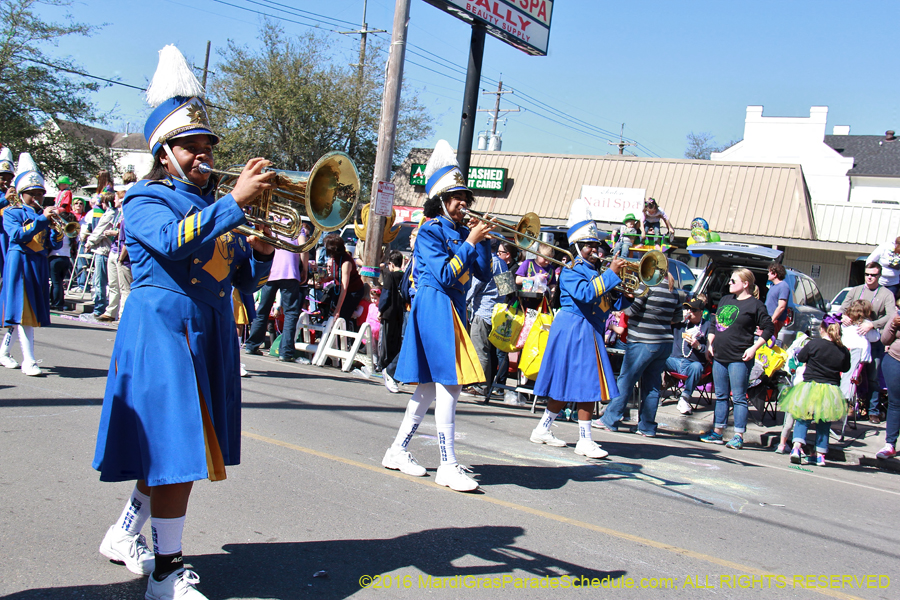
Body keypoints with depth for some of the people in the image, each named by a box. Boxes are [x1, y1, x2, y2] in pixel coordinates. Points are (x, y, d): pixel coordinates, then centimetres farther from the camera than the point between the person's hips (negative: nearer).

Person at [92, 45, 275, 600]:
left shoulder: (214, 207, 17)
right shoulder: (146, 201, -3)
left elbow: (245, 279, 15)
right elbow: (173, 240, -26)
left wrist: (260, 250, -5)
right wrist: (236, 201, -30)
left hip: (211, 334, 8)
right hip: (164, 329, -7)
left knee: (171, 449, 15)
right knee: (176, 450, -9)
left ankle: (125, 535, 33)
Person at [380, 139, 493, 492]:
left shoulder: (462, 232, 13)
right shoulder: (430, 232, -8)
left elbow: (483, 274, 9)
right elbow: (445, 275, -18)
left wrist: (483, 240, -1)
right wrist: (470, 242, -16)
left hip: (454, 310, 9)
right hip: (434, 308, -9)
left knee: (432, 386, 12)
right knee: (448, 385, -12)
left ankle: (398, 451, 23)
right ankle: (448, 466, -8)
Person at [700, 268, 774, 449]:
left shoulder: (755, 304, -6)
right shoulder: (725, 299, 14)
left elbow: (768, 329, -7)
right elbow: (715, 324, 21)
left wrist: (753, 348, -14)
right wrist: (710, 343, 10)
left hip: (739, 358, -7)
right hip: (719, 356, 7)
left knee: (739, 397, -3)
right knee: (721, 396, 12)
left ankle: (738, 436, 1)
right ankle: (717, 433, 19)